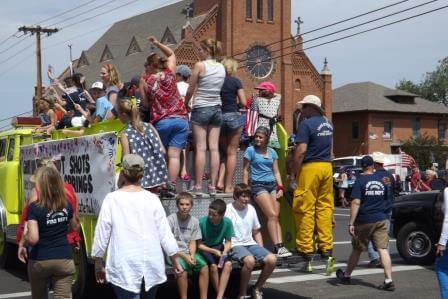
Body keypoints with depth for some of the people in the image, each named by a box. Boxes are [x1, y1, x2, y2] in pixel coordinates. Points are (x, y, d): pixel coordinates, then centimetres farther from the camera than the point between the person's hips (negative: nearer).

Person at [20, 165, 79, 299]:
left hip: (39, 261, -2)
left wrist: (25, 237, 0)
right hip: (64, 259, 2)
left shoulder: (34, 208, -14)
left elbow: (33, 239, -20)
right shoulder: (67, 205, 0)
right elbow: (74, 227, 18)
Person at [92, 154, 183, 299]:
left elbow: (102, 234, -3)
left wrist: (98, 263, 8)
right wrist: (175, 261, 10)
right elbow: (165, 233, 1)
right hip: (152, 266, 4)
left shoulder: (112, 199, -6)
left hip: (124, 267, -3)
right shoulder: (152, 199, 1)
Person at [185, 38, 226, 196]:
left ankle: (198, 186, -3)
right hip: (217, 108, 5)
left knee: (200, 148, -5)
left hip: (201, 108, -5)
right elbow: (219, 88, 11)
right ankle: (213, 185, 4)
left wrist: (185, 103, 13)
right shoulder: (222, 67, 8)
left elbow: (191, 89, -5)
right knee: (214, 148, 3)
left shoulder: (200, 65, -9)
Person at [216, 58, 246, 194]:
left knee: (224, 151, 17)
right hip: (233, 116, -4)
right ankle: (228, 186, 3)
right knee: (232, 152, 3)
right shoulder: (236, 82, -4)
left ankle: (220, 181, 3)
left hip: (218, 116, 4)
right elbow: (243, 102, -6)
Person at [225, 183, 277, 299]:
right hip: (235, 245, -6)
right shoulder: (227, 210, -5)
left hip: (251, 244, 6)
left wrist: (261, 250, 7)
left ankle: (257, 288, 2)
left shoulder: (251, 209, 13)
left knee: (272, 259, -20)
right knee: (250, 260, -37)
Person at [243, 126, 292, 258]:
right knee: (272, 215, -17)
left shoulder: (272, 152, 15)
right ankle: (277, 247, -19)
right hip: (258, 185, -5)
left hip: (272, 185, 5)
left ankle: (280, 246, -10)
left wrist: (280, 187, 5)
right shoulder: (251, 150, 3)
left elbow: (276, 172, 17)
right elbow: (245, 170, 2)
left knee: (276, 217, -5)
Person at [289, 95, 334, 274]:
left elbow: (301, 151, -15)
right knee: (325, 208, 7)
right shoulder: (328, 124, 15)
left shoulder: (306, 124, -9)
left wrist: (292, 173, -10)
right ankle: (326, 249, 5)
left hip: (310, 167, -7)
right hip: (327, 166, 7)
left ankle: (306, 252, 1)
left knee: (305, 210, -2)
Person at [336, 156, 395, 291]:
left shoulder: (360, 180, -10)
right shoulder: (381, 179, 6)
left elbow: (356, 202, -18)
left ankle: (346, 276, 27)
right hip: (380, 219, 3)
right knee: (383, 249, -3)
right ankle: (388, 280, -11)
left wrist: (351, 223, -18)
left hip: (364, 221, -3)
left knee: (357, 249, 11)